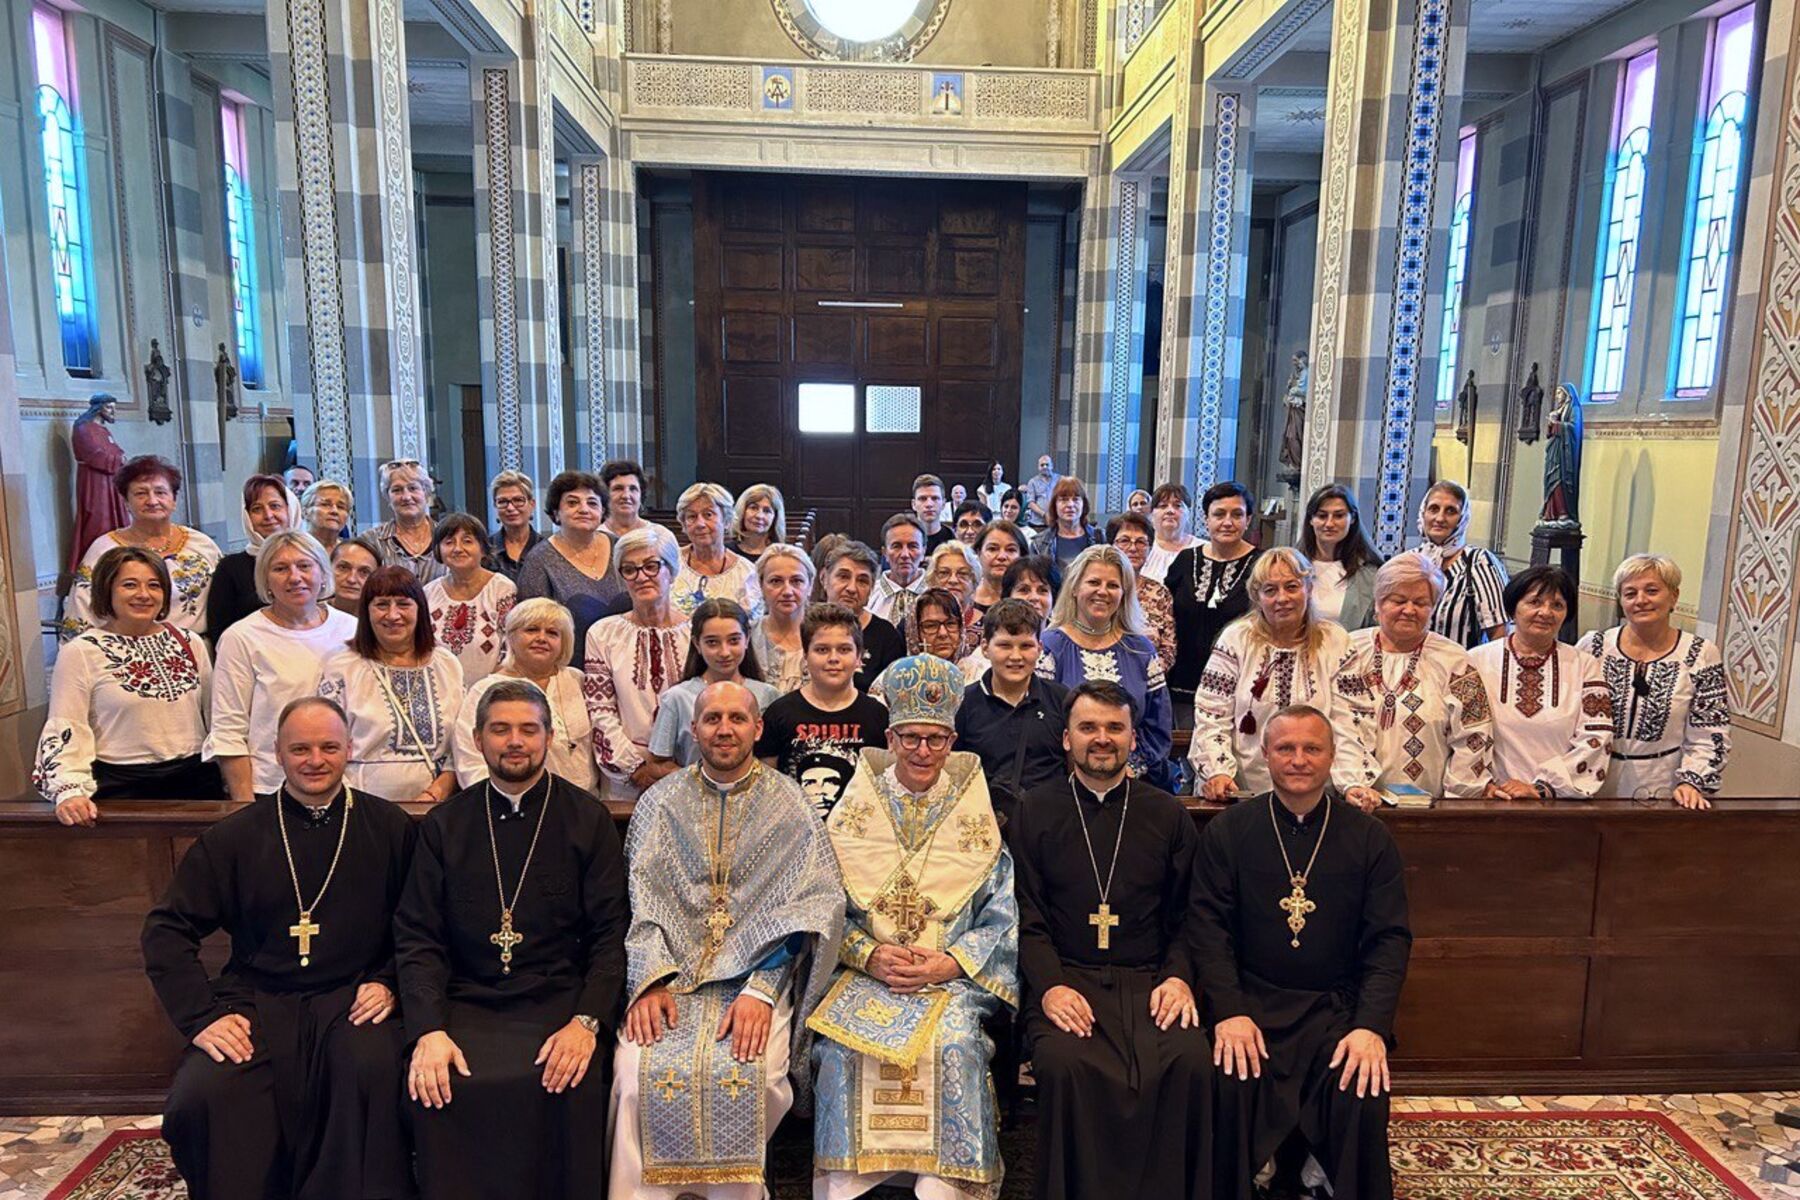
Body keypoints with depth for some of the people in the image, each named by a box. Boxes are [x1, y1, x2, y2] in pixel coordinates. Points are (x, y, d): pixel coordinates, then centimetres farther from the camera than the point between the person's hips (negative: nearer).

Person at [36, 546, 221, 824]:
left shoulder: (189, 643, 8)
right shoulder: (79, 653, -4)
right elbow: (64, 731, -8)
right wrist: (69, 791, -21)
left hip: (197, 781, 3)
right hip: (123, 790, -3)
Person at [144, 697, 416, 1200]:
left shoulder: (390, 828, 4)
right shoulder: (235, 837, 7)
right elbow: (166, 929, 7)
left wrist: (389, 983, -8)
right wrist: (201, 1015, -4)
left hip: (350, 999, -1)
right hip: (256, 1001, 2)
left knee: (373, 1072, -31)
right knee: (201, 1097, -25)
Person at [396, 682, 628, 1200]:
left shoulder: (588, 820, 4)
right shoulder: (443, 825, 10)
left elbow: (611, 933, 0)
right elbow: (417, 938, 5)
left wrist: (587, 1021, -16)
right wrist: (429, 1030, -12)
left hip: (560, 1001, -1)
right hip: (467, 1004, 2)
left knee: (572, 1083, -28)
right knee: (436, 1084, -26)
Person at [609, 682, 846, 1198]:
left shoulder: (788, 803, 5)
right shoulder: (660, 802, 11)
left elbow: (802, 907, -3)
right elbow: (640, 899, 3)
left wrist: (762, 990, -17)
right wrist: (649, 980, -13)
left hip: (758, 976, -1)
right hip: (669, 973, 2)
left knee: (753, 1074, -27)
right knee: (638, 1071, -24)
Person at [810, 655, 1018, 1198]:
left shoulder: (978, 817, 8)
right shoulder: (853, 811, 9)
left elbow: (1001, 918, 5)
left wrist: (950, 963, -11)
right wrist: (869, 954, -11)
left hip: (953, 976, 0)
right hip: (863, 972, 1)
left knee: (953, 1044, -28)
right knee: (844, 1045, -26)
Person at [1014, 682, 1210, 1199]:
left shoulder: (1167, 814, 14)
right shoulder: (1036, 812, 8)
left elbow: (1185, 915, 13)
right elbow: (1026, 916, 3)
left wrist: (1179, 976, -5)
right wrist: (1049, 985, -12)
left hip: (1148, 979, 2)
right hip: (1065, 977, -1)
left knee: (1191, 1060, -27)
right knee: (1063, 1062, -31)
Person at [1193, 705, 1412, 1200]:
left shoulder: (1370, 838, 5)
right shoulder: (1227, 831, 3)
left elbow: (1390, 938, 1)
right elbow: (1209, 927, -2)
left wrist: (1372, 1026, -13)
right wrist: (1227, 1011, -16)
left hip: (1337, 1006, 1)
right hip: (1250, 999, -1)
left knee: (1363, 1091, -24)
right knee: (1231, 1080, -25)